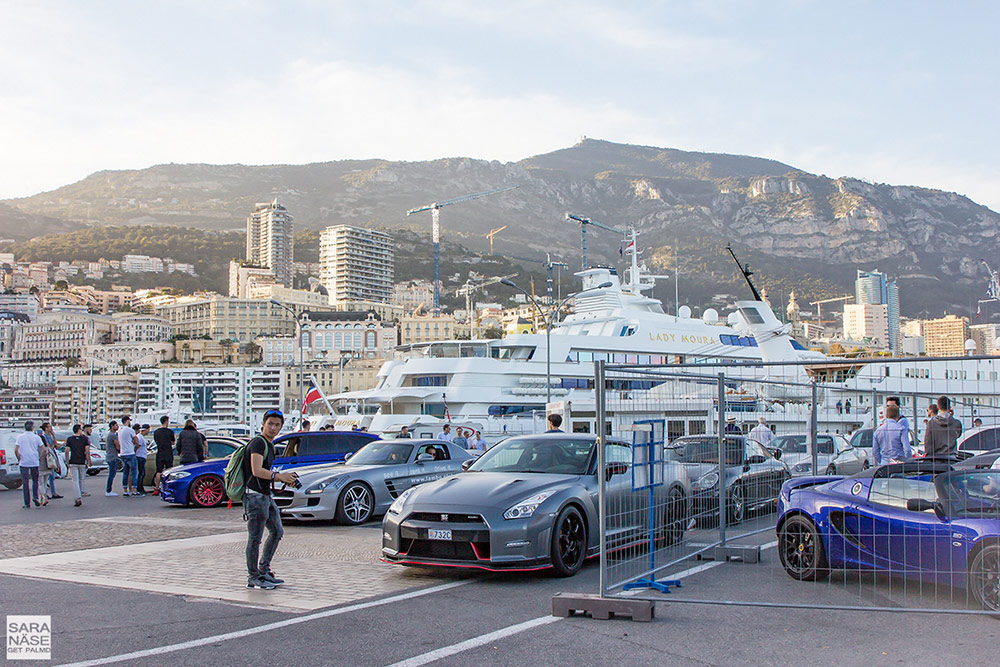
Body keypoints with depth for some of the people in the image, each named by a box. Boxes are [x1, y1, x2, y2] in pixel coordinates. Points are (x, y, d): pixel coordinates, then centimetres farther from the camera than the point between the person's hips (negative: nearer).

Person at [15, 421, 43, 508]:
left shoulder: (20, 437, 1)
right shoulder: (36, 437, 0)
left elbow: (16, 450, -7)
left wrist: (19, 459, 5)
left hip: (24, 463, 0)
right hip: (34, 462, 0)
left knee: (25, 482, 5)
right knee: (35, 480, 17)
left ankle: (27, 504, 4)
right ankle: (35, 496, -3)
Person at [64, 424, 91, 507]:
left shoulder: (69, 439, 2)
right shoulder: (85, 438, 0)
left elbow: (67, 451, -5)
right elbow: (87, 451, -7)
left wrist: (67, 462, 2)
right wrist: (87, 461, -1)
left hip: (73, 463, -1)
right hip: (82, 462, 1)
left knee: (75, 481, -2)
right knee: (81, 480, 13)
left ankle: (79, 499, -13)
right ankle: (80, 497, 18)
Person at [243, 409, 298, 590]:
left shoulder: (269, 445, 18)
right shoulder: (258, 443, -13)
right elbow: (257, 471, -24)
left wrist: (286, 478, 14)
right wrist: (280, 476, -23)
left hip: (266, 495, 10)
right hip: (255, 495, -10)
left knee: (277, 532, 16)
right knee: (255, 538, -3)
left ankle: (263, 572, 23)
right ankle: (253, 578, 4)